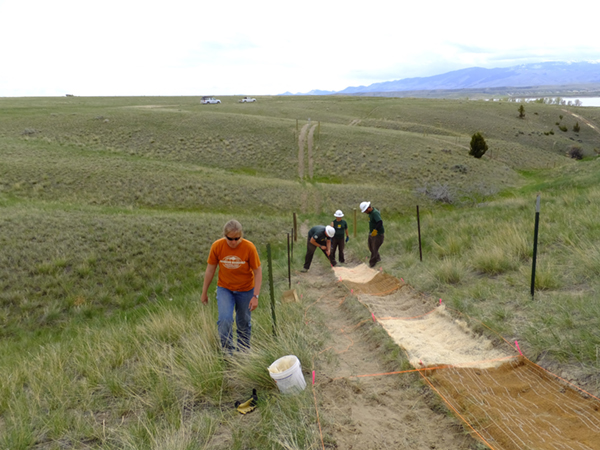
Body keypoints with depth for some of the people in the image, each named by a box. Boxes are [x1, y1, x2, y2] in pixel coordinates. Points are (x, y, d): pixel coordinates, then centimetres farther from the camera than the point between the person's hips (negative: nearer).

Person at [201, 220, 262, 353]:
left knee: (244, 323, 11)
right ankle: (227, 352, -3)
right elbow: (210, 269, -3)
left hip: (245, 290, 0)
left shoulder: (249, 247, -20)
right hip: (224, 289, 1)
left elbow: (258, 272, -14)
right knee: (224, 320, -17)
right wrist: (204, 292, 4)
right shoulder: (217, 246, -16)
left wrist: (255, 296, -18)